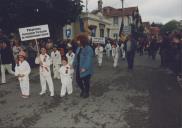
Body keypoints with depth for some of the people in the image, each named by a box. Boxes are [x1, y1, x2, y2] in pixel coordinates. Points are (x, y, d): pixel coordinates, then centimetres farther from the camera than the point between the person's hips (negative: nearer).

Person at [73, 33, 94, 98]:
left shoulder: (88, 49, -19)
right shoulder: (78, 48, 6)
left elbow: (88, 60, -25)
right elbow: (76, 57, 13)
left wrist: (85, 68, -30)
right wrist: (74, 64, 9)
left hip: (85, 69, -7)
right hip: (78, 68, 7)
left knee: (86, 81, 9)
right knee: (78, 80, 13)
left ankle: (87, 93, 33)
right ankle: (83, 90, 41)